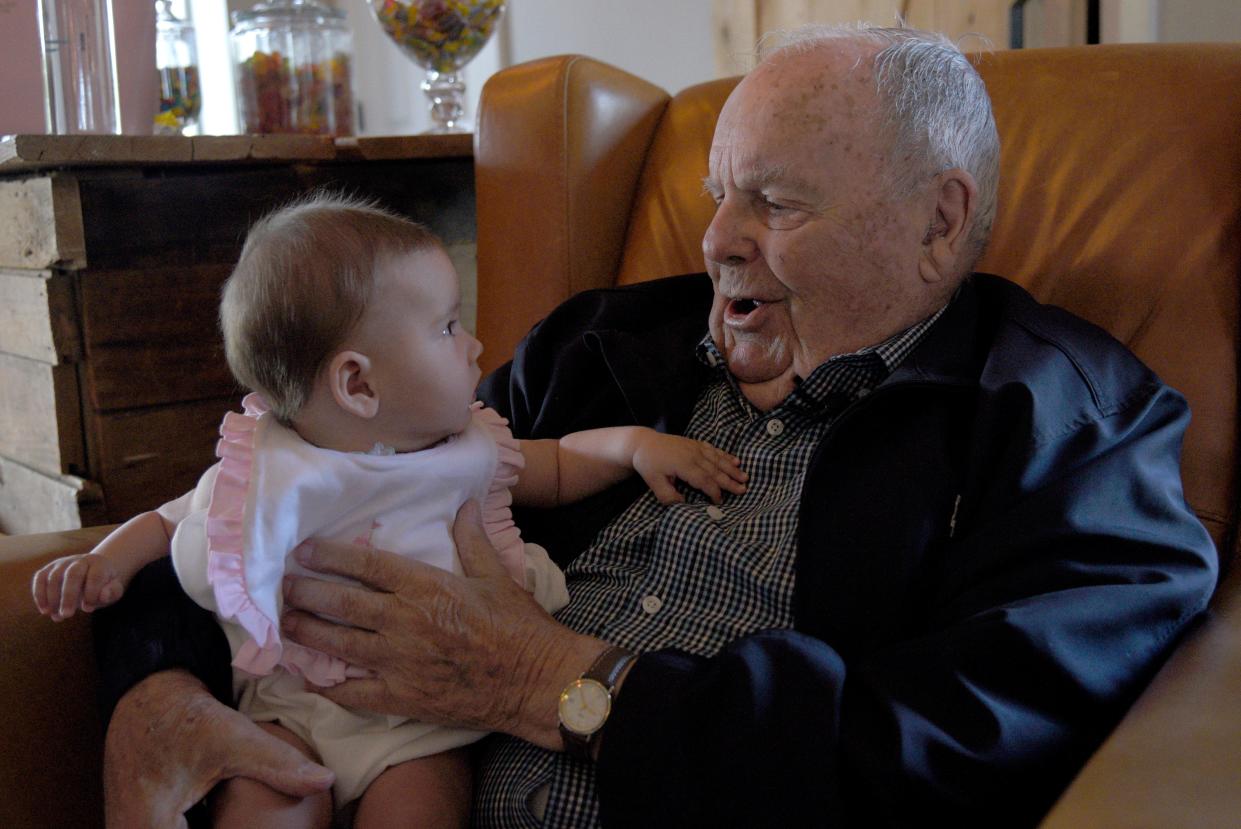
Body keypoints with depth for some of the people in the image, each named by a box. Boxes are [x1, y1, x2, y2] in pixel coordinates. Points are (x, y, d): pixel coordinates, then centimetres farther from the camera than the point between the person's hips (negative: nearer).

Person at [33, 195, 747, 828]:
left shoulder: (467, 448, 2)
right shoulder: (266, 481, -8)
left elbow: (557, 468, 19)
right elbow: (174, 524, 10)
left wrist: (633, 443, 3)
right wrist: (111, 559, -8)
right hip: (296, 707, -2)